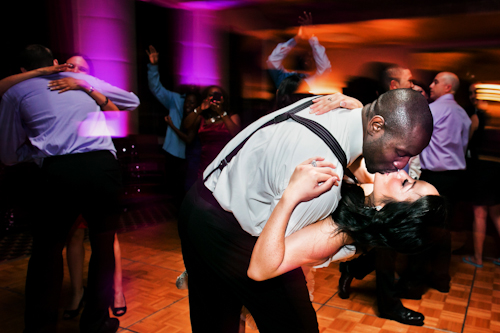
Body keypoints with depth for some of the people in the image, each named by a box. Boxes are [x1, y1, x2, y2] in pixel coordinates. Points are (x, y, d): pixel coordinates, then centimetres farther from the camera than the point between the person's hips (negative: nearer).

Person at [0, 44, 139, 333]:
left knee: (48, 249, 15)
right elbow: (133, 101, 34)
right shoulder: (86, 81, 23)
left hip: (58, 171, -1)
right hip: (104, 165, 2)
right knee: (103, 246, 15)